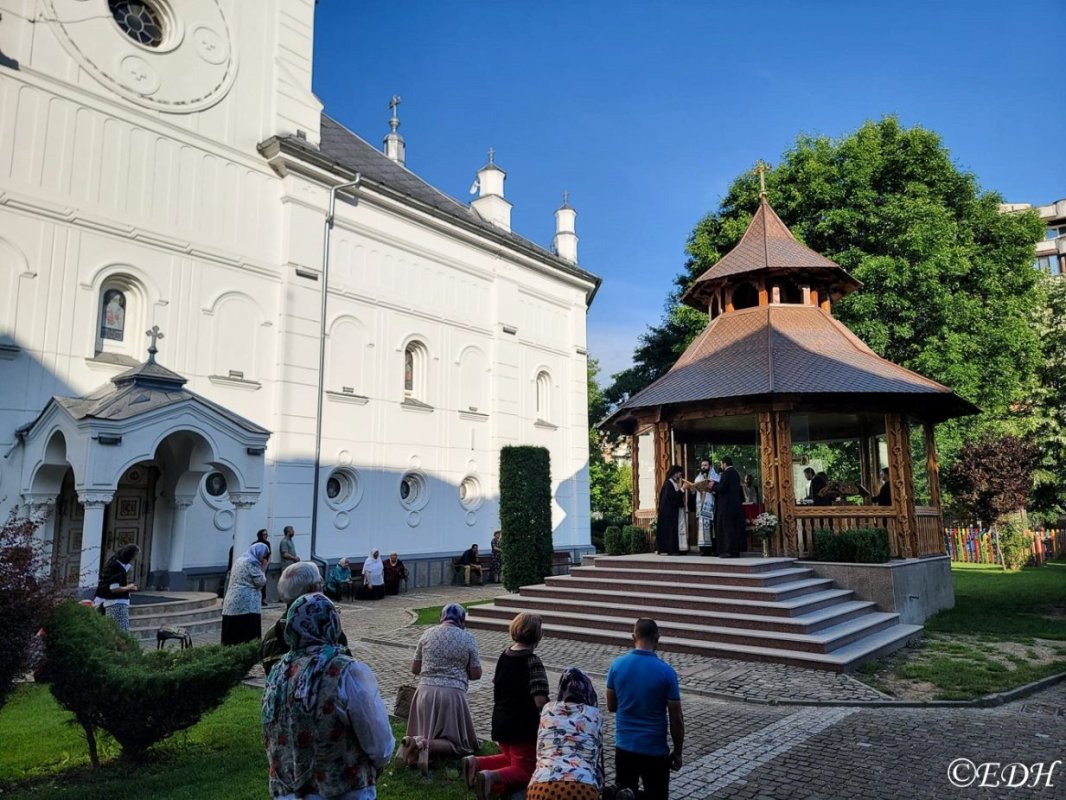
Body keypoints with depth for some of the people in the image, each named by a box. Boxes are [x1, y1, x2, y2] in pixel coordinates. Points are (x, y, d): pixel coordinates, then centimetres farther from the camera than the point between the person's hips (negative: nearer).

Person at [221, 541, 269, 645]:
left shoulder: (239, 560, 18)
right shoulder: (253, 562, -7)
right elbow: (260, 582, -8)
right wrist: (263, 568, 5)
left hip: (231, 603, 8)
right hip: (247, 604, -8)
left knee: (232, 635, 6)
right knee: (249, 636, -5)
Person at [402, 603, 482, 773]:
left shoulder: (428, 634, 5)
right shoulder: (468, 638, -1)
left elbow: (414, 669, 11)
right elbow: (476, 674, 2)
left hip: (426, 691, 3)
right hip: (453, 693, -3)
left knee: (425, 734, 22)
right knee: (458, 743, 9)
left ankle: (416, 743, -13)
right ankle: (427, 745, -19)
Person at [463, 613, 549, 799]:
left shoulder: (503, 656, 5)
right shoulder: (532, 662, -19)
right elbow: (540, 701, -23)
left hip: (500, 723, 8)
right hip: (524, 727, -7)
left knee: (510, 759, 28)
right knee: (525, 770, 6)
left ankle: (476, 763, 5)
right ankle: (492, 777, -22)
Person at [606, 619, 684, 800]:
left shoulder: (617, 665, -7)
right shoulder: (666, 672, -15)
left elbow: (611, 706, 4)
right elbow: (676, 719, -10)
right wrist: (677, 752, 3)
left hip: (625, 746, 3)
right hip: (655, 750, -2)